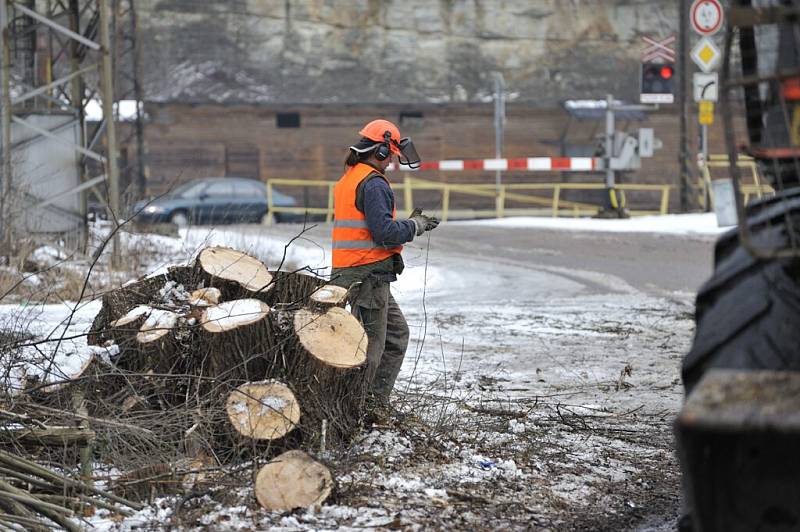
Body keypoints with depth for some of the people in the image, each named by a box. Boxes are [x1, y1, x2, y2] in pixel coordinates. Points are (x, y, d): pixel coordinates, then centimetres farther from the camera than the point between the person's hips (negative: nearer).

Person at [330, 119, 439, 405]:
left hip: (348, 271, 10)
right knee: (371, 344, -5)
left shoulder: (347, 180, 17)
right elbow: (384, 231, -22)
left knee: (397, 333, 17)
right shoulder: (373, 184, -15)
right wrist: (415, 226, -6)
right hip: (368, 274, -10)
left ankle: (377, 401, 16)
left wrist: (408, 224, 13)